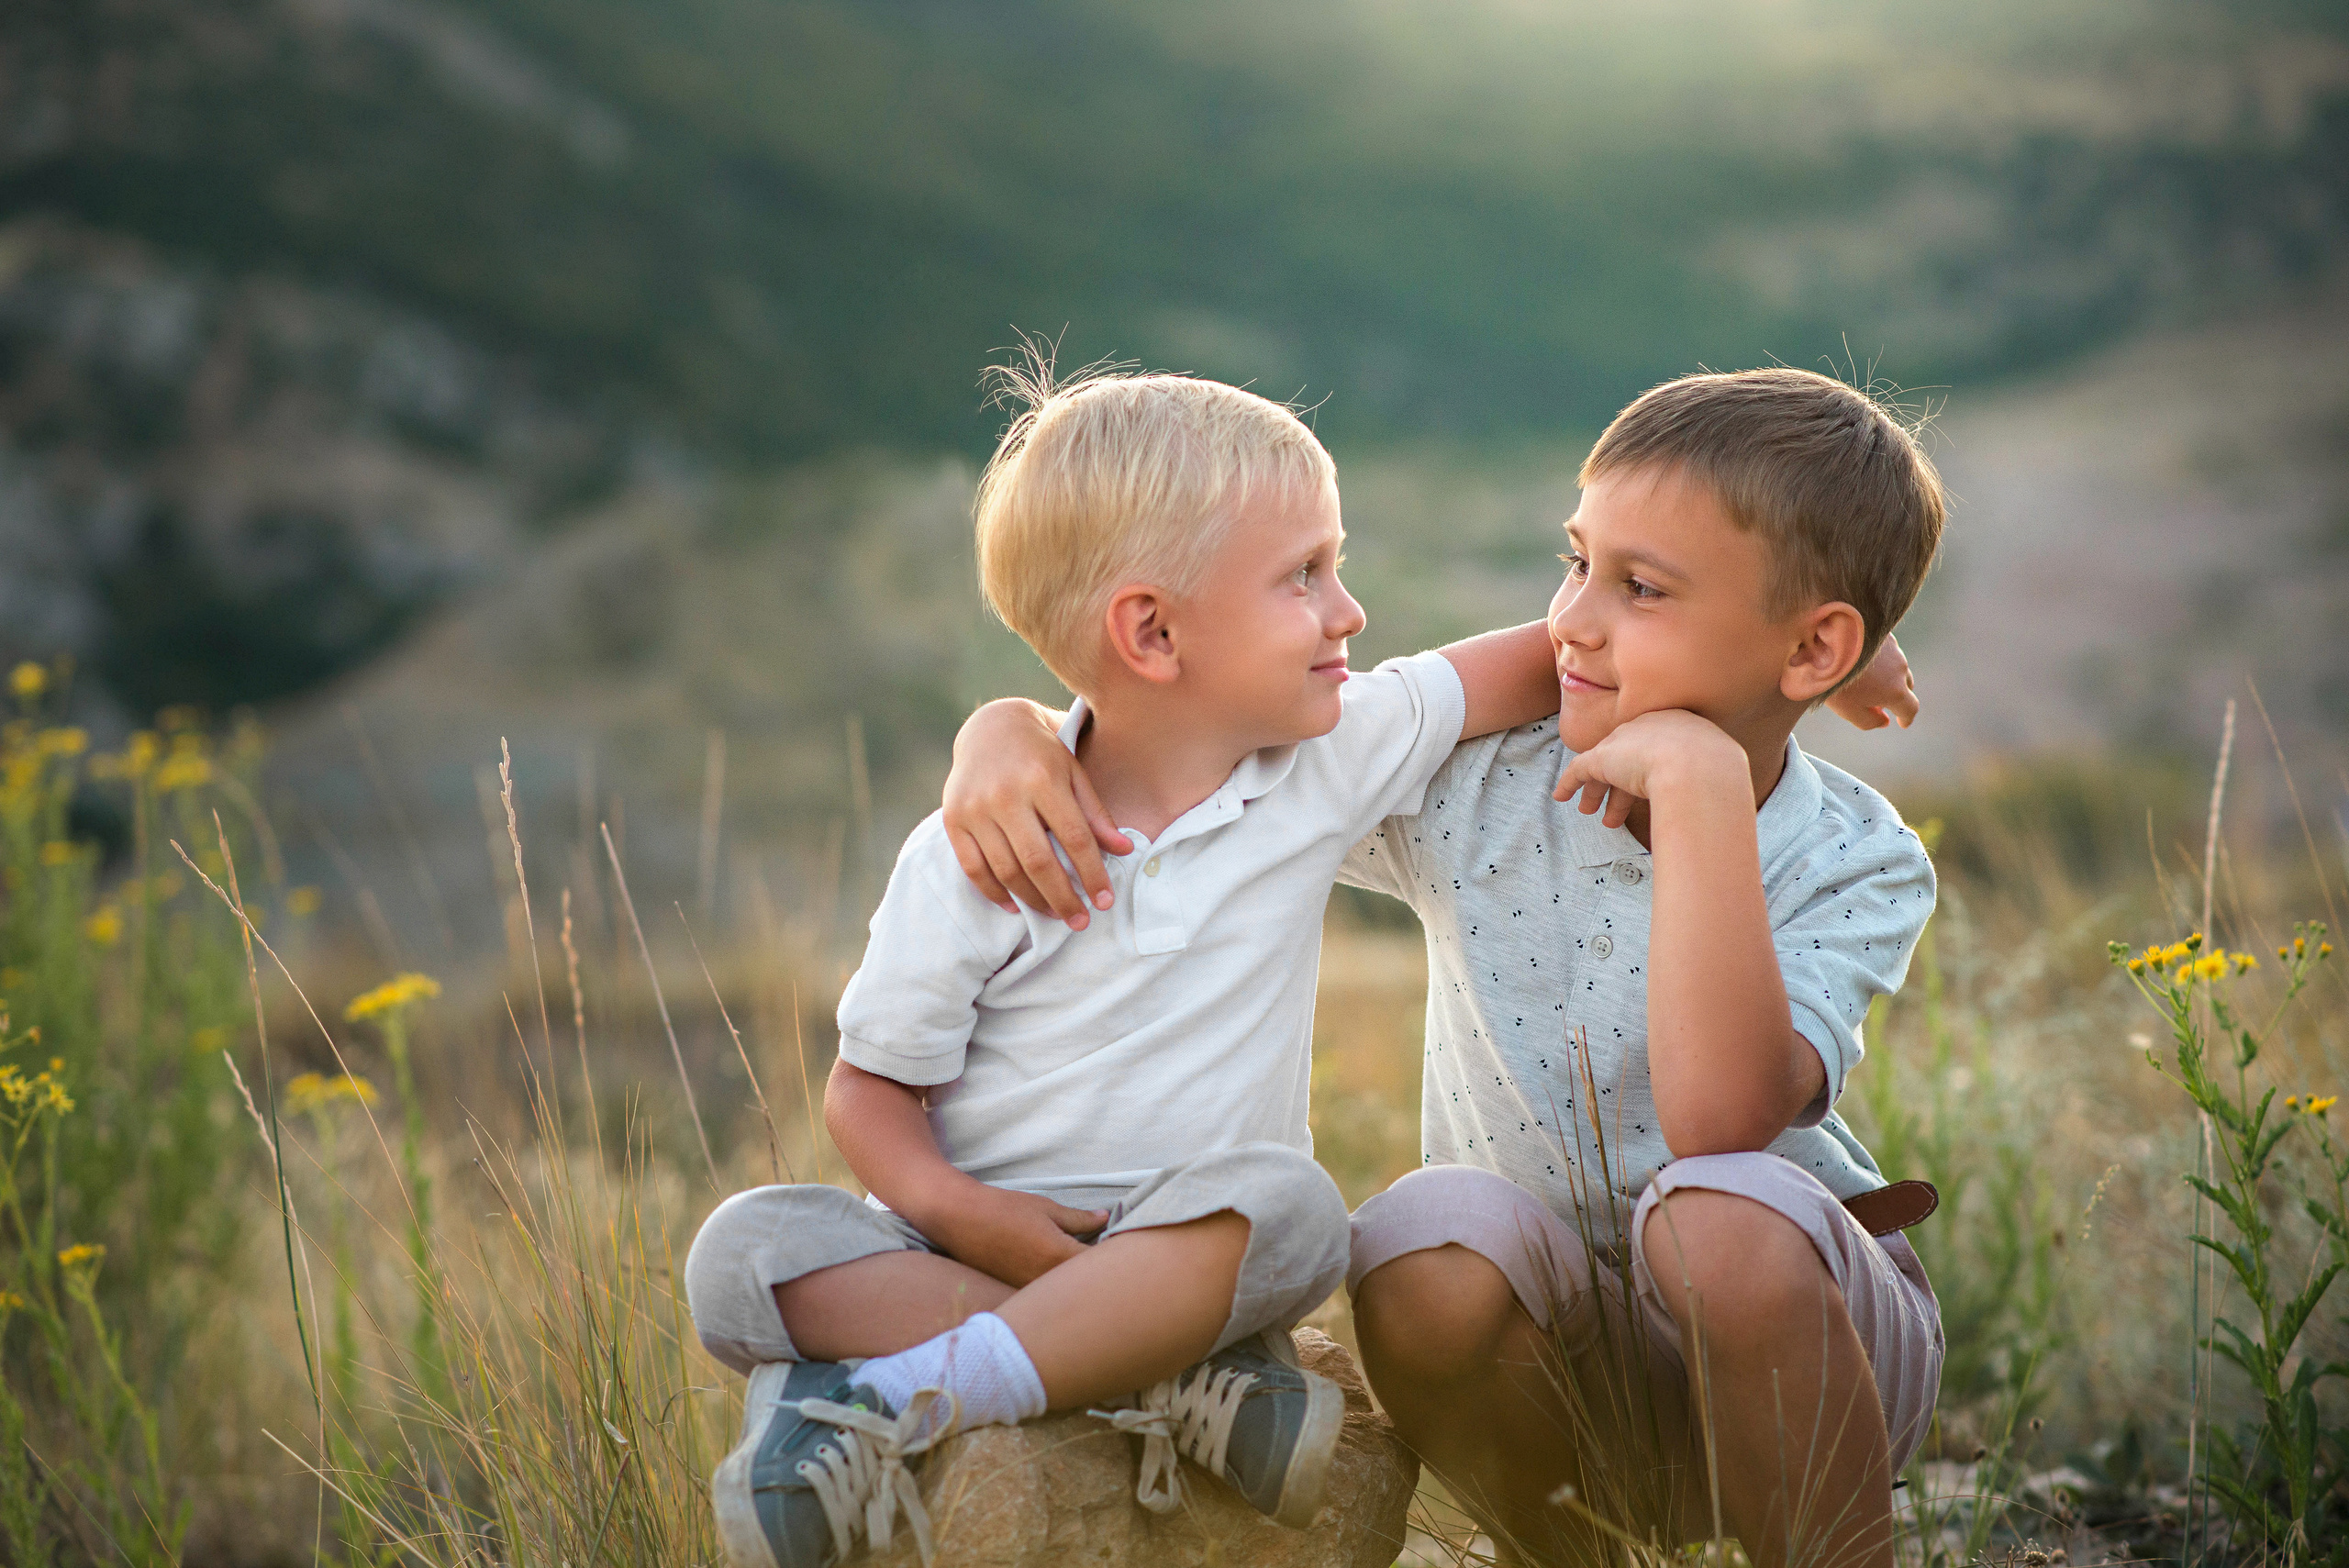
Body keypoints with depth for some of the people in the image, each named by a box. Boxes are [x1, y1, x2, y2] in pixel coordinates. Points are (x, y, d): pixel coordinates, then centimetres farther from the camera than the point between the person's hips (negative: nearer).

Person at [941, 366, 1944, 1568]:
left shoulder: (1860, 866, -16)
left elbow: (1721, 1117, -36)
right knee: (1430, 1233, -31)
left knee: (1724, 1214, -36)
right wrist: (1003, 736, -25)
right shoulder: (1469, 783, -8)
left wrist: (1700, 781, -33)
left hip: (1796, 1335, -2)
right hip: (1568, 1353, 3)